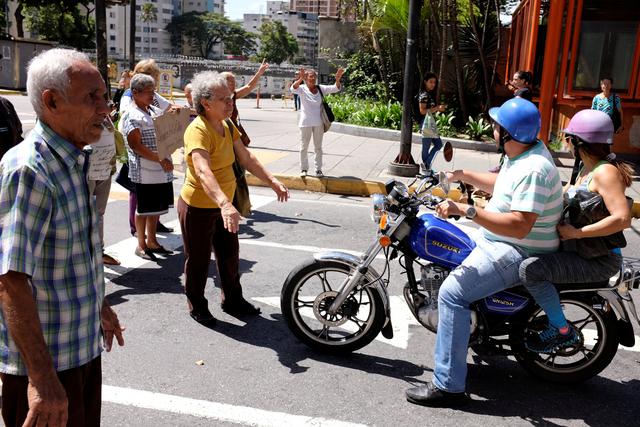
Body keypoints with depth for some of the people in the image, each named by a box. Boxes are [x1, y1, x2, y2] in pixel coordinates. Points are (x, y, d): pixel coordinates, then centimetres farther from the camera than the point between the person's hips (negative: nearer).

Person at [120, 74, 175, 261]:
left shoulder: (155, 111, 14)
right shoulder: (132, 115, -11)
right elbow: (136, 146, -18)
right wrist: (161, 160, -22)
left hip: (162, 170, 8)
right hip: (145, 172, -8)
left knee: (156, 207, 15)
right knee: (144, 208, 3)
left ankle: (152, 241, 28)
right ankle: (141, 245, 16)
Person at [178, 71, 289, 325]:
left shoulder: (227, 126, 2)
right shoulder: (198, 130, -26)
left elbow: (246, 159, 10)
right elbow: (203, 172, -41)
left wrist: (272, 182, 5)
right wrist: (225, 205, -54)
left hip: (222, 206, 8)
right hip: (198, 208, -8)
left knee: (229, 255, 18)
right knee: (199, 259, 8)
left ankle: (232, 300, 36)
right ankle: (197, 307, 28)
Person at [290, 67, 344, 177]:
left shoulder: (321, 88, 1)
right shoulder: (302, 89, -7)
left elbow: (335, 88, -7)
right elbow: (293, 89, -28)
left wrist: (337, 79, -29)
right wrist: (300, 79, -46)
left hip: (318, 123, 2)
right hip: (305, 123, -2)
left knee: (318, 147, 10)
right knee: (304, 147, 8)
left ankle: (318, 169, 18)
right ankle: (304, 168, 21)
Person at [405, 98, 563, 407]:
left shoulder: (533, 169, -27)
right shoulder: (524, 150, 5)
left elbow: (519, 226, -35)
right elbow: (500, 184, 22)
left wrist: (465, 210, -39)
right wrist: (463, 175, 15)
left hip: (518, 253, -11)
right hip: (495, 239, 12)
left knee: (452, 293, -24)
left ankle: (448, 386, -18)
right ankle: (467, 322, 40)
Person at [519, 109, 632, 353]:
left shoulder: (605, 172, -16)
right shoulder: (586, 169, 12)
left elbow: (623, 218, -27)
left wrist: (577, 233, -27)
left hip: (599, 259, -10)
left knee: (530, 269, -27)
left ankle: (562, 331, -12)